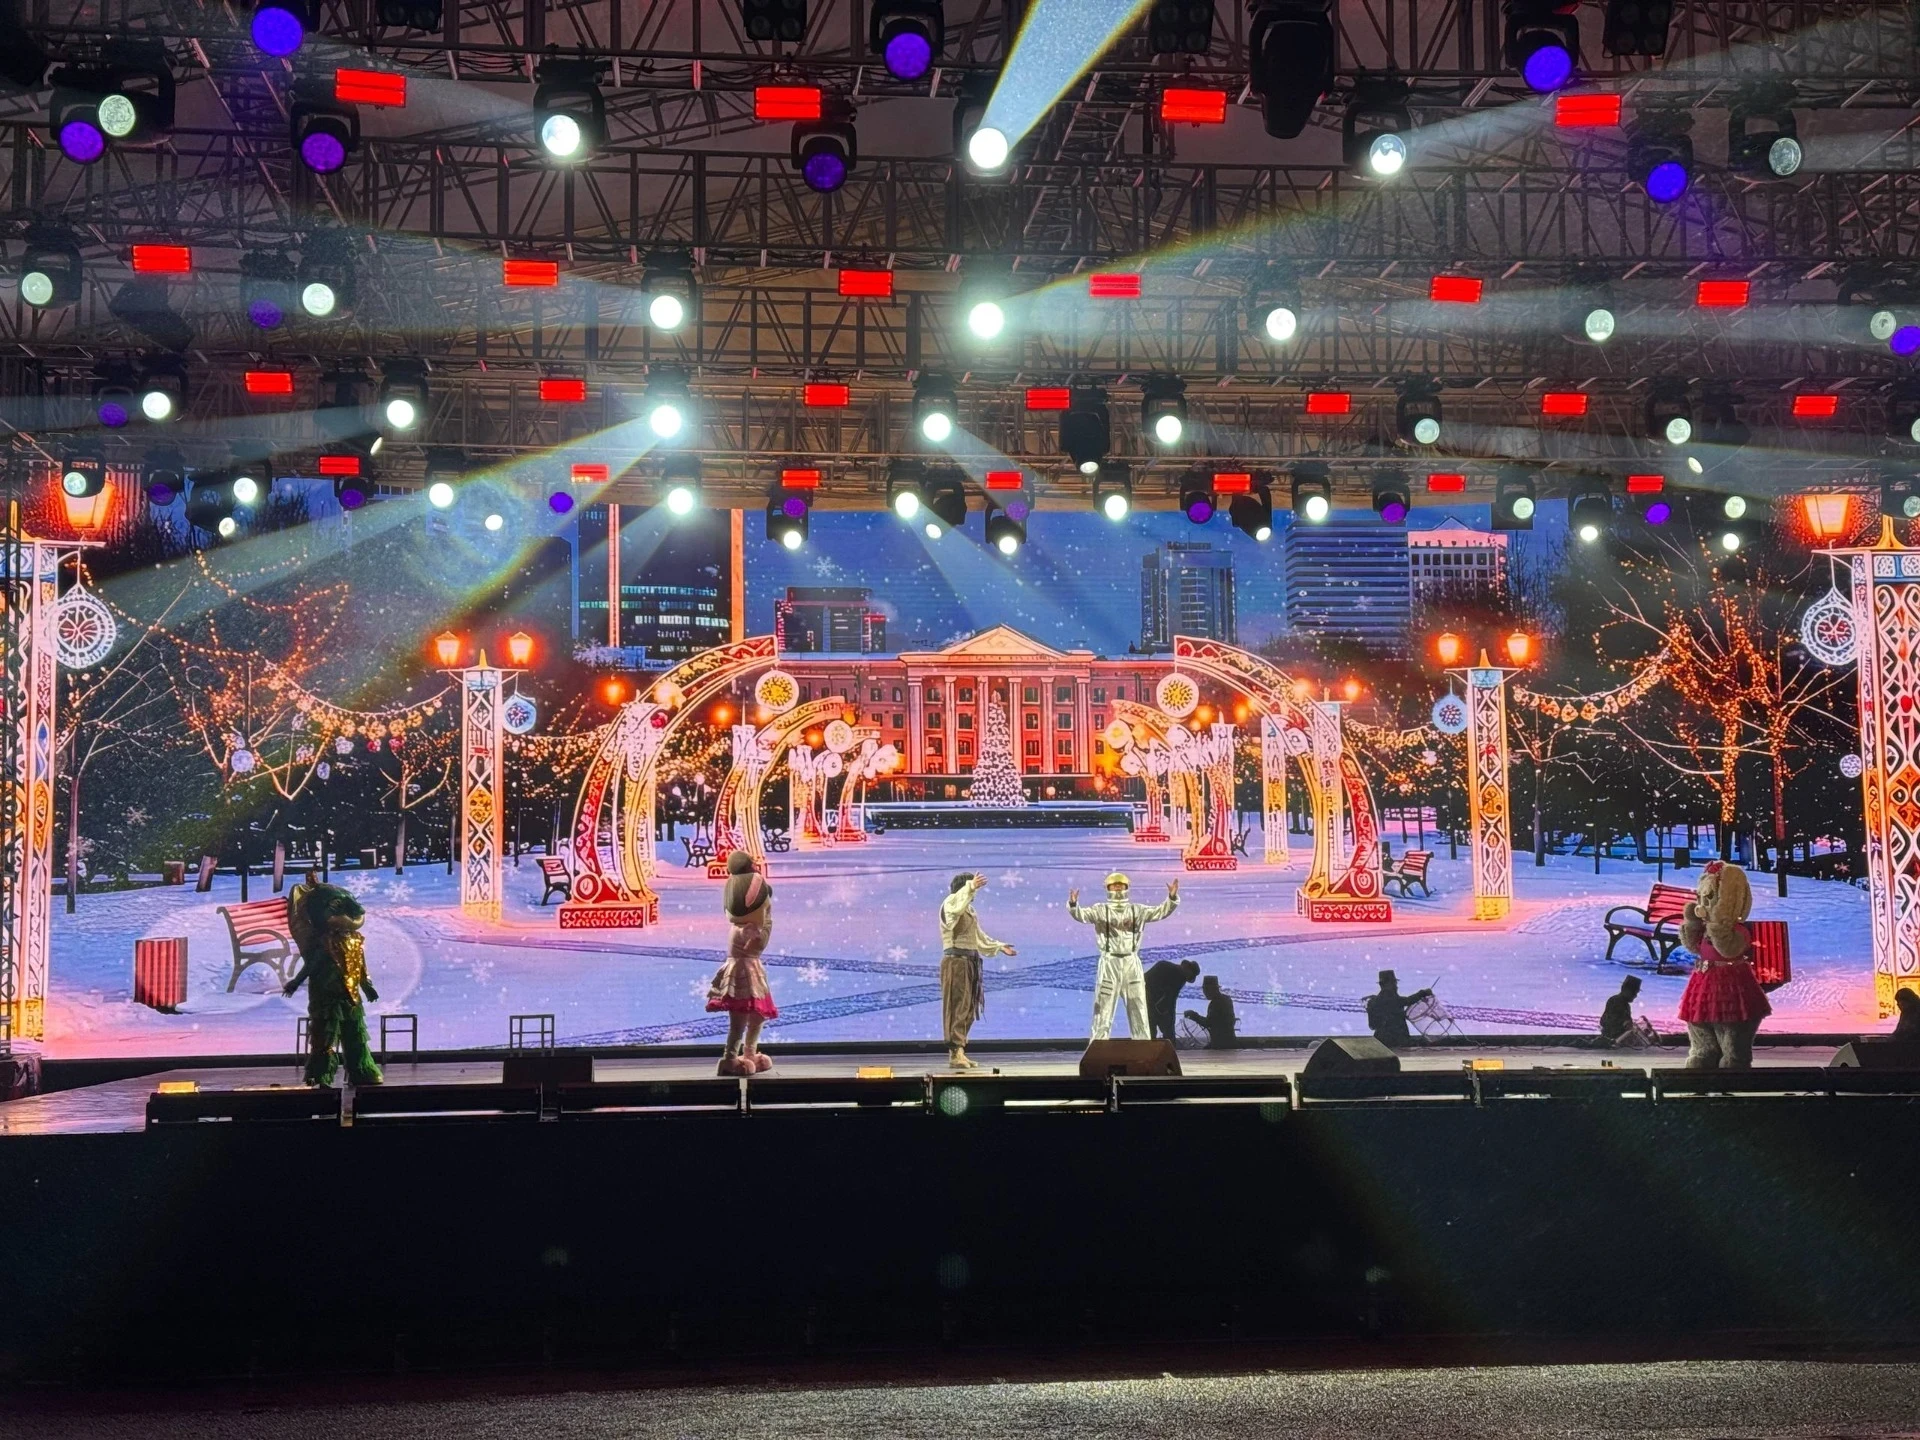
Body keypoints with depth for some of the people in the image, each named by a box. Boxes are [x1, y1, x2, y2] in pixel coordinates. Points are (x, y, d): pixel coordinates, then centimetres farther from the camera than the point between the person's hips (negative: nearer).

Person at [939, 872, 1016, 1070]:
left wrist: (1000, 947, 33)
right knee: (957, 1008, -11)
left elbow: (979, 936, 30)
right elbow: (957, 906, -34)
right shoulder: (950, 904, -7)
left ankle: (957, 1053, 14)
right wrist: (970, 887, -48)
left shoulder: (969, 909, 19)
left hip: (969, 962, 9)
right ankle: (956, 1053, -12)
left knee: (967, 1010, 9)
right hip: (956, 962, -9)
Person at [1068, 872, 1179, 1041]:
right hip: (1109, 963, -2)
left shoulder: (1137, 910, 8)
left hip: (1131, 963, 3)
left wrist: (1172, 898, -17)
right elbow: (1082, 915, -14)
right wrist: (1073, 904, -36)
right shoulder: (1100, 910, 1)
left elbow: (1160, 911, 1)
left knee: (1139, 1009, 8)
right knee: (1104, 1008, -1)